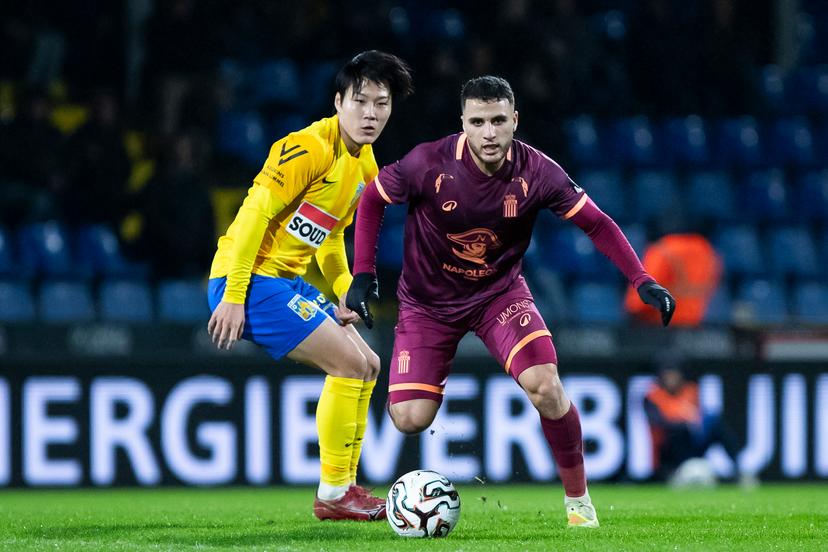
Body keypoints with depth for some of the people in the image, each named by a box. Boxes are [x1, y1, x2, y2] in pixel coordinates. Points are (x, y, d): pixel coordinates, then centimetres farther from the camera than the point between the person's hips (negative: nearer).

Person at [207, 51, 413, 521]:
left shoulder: (366, 167, 12)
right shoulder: (311, 147, -17)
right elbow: (254, 212, -21)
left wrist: (344, 295, 10)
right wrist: (233, 296, -23)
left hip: (287, 280, 10)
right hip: (251, 278, -10)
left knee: (366, 368, 12)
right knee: (350, 363, -14)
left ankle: (345, 487, 18)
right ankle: (333, 495, -6)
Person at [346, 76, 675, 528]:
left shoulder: (536, 172, -20)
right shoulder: (429, 163, -23)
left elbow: (596, 224, -8)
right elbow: (372, 199, -5)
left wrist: (642, 281, -15)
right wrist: (363, 275, -11)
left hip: (500, 291, 1)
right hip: (428, 300, 0)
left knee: (546, 388, -22)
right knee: (410, 419, -14)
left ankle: (577, 498, -1)